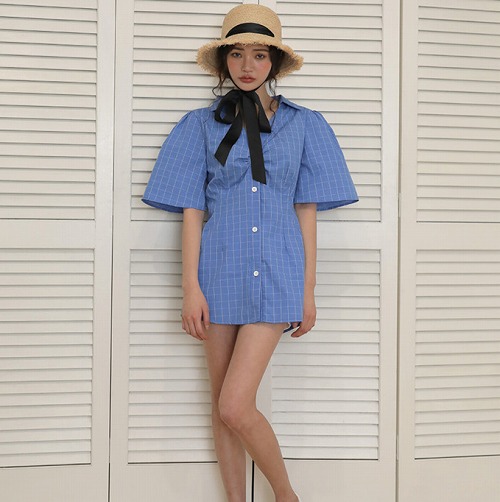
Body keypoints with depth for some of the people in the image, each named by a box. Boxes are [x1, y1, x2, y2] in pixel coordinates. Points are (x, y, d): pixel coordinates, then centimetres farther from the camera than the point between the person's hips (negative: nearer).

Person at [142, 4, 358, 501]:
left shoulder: (304, 125, 7)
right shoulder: (203, 124, 7)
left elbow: (307, 210, 6)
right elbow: (192, 209, 3)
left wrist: (308, 291, 3)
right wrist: (191, 287, -5)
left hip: (276, 275, -2)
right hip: (220, 273, 2)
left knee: (235, 408, -10)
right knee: (222, 404, 8)